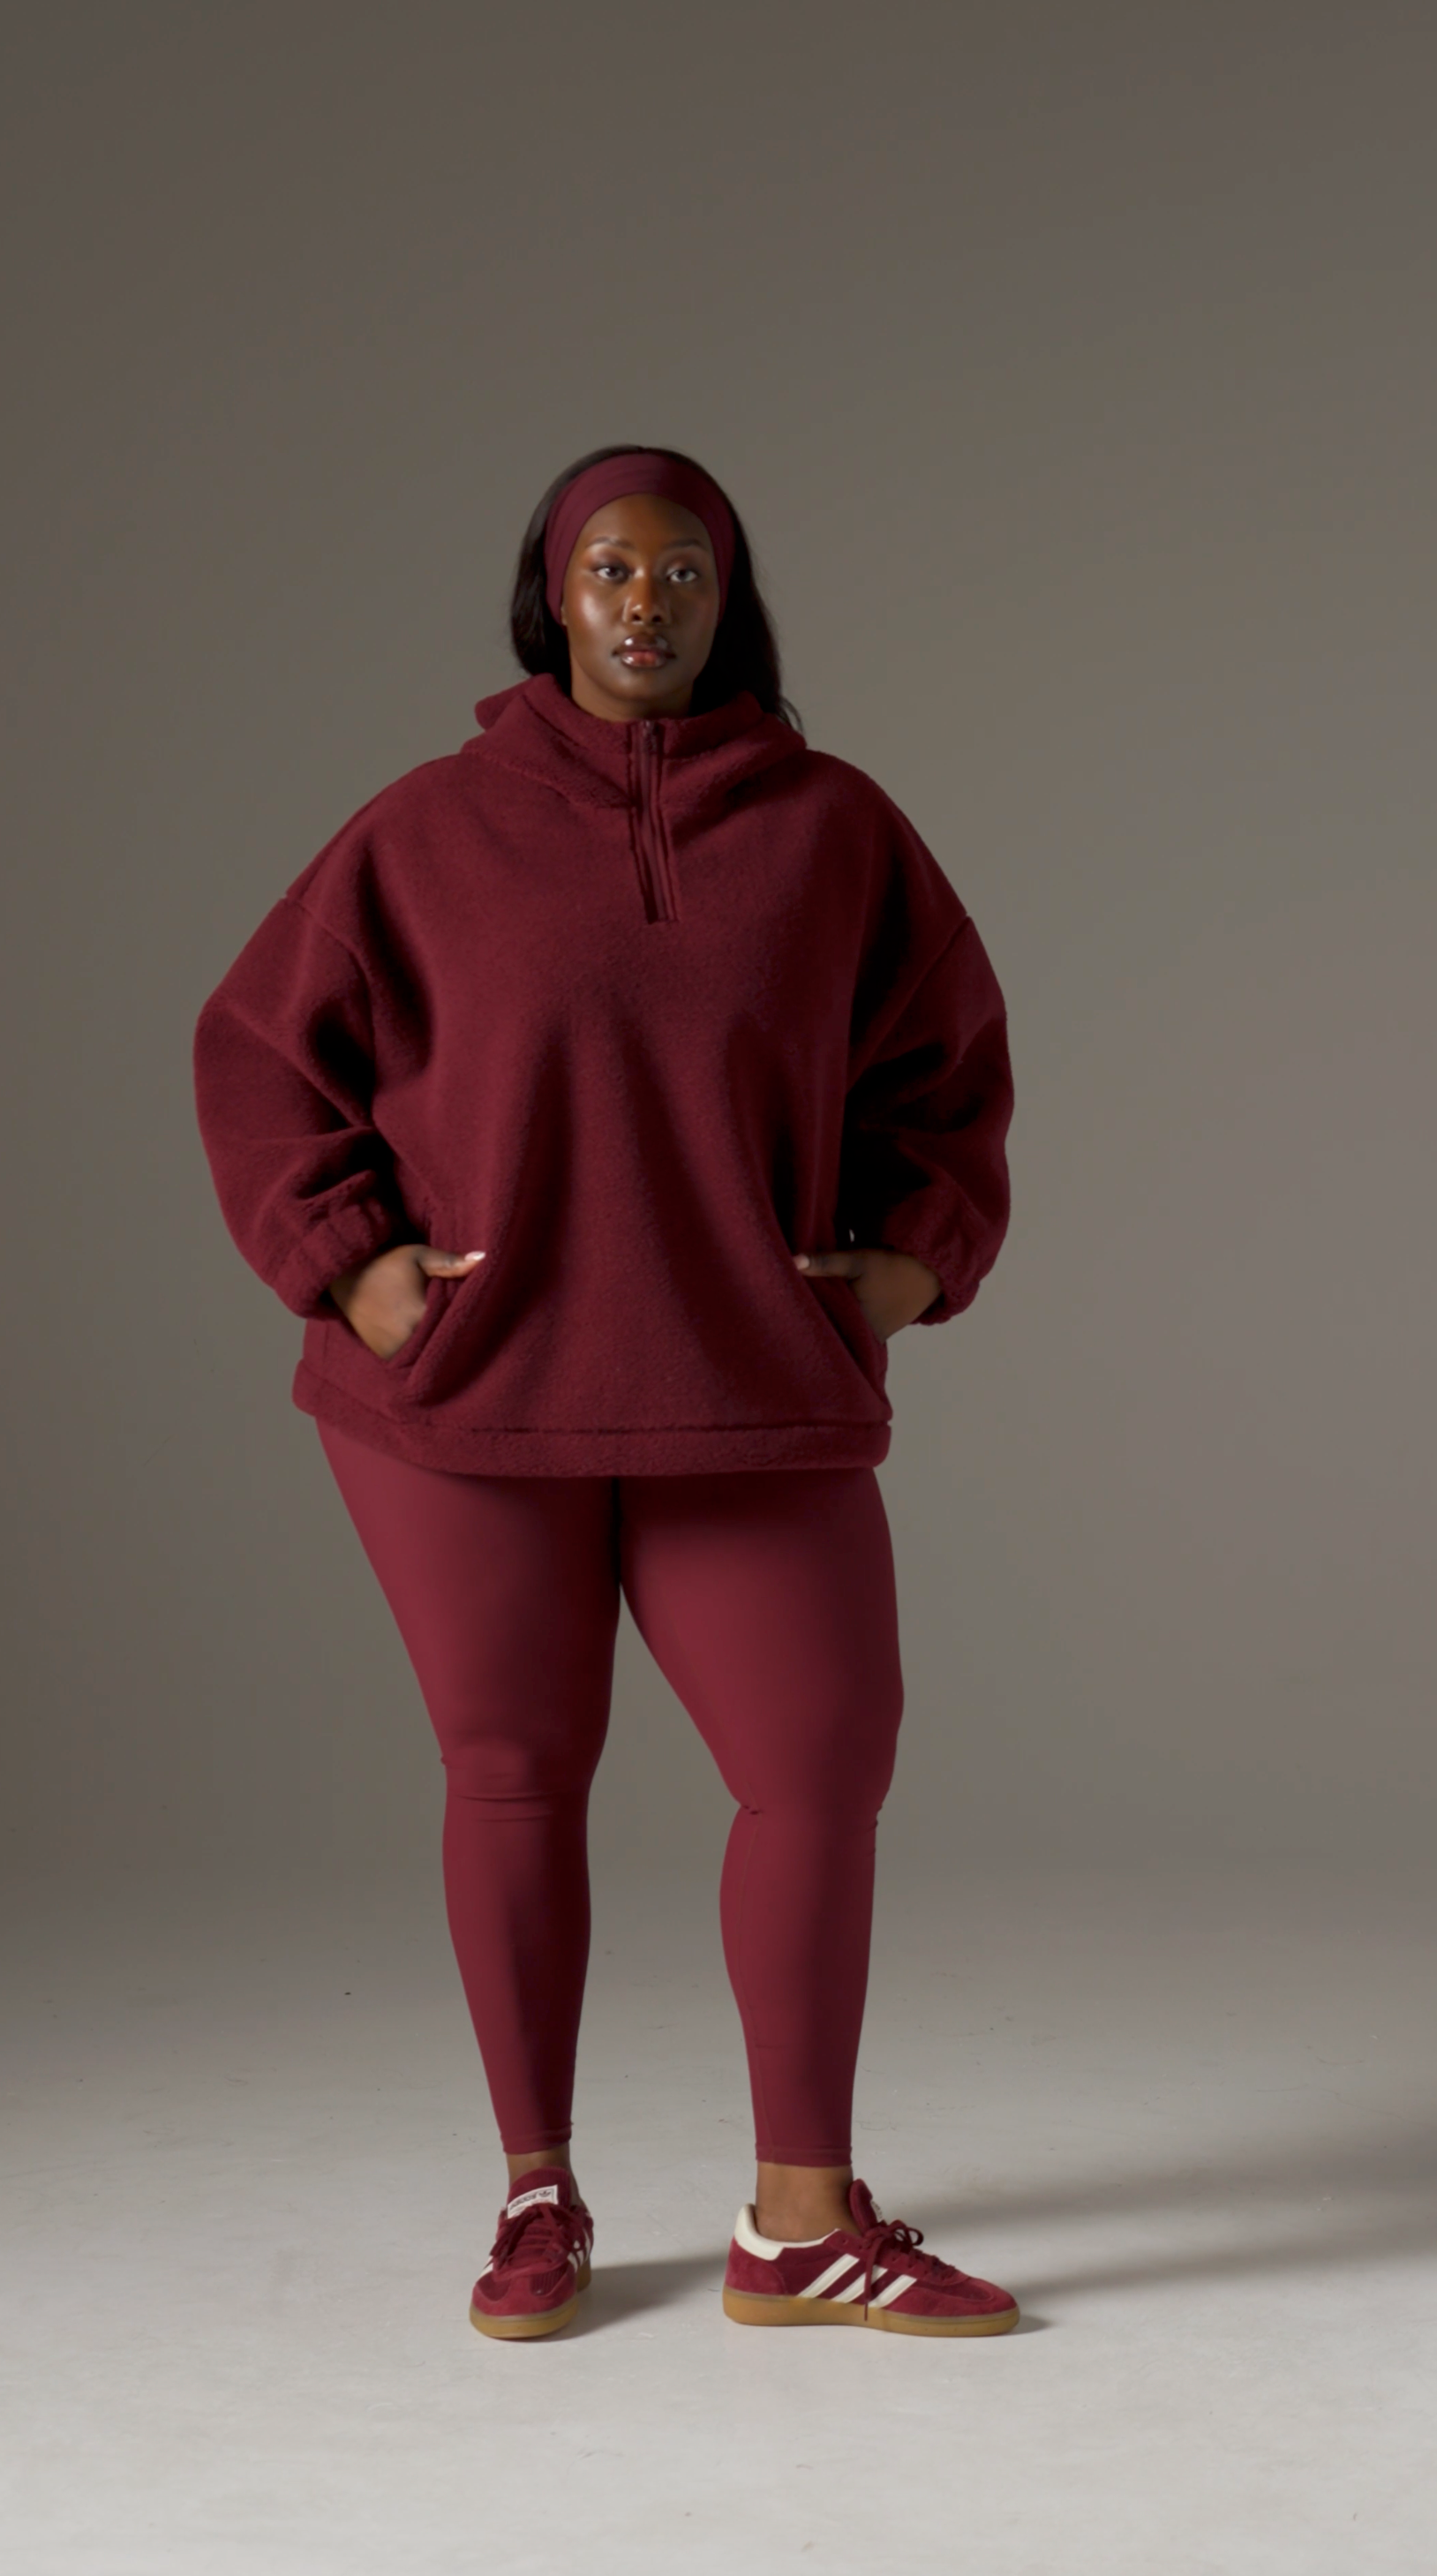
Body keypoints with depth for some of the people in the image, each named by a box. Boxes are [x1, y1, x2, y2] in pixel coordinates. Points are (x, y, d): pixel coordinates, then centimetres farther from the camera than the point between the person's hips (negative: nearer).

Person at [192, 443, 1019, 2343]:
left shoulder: (831, 828, 3)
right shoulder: (434, 830, 0)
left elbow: (945, 1061, 11)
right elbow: (263, 1051, 5)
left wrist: (915, 1257, -4)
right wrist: (347, 1262, -8)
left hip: (743, 1392, 1)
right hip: (467, 1384, -1)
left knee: (825, 1761, -5)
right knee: (514, 1771, 5)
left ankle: (805, 2223, 7)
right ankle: (540, 2200, 20)